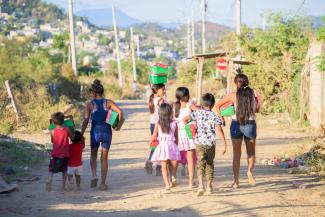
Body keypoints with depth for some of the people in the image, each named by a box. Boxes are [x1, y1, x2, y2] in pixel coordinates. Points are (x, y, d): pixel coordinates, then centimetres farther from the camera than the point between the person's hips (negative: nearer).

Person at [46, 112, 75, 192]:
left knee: (51, 170, 6)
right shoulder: (67, 129, -5)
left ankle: (49, 181, -20)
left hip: (55, 155, -1)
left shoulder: (53, 132, -6)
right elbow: (72, 138, 8)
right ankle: (63, 186, 14)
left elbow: (52, 141, 9)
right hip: (65, 155, 1)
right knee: (64, 171, 16)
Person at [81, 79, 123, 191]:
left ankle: (94, 175, 0)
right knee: (104, 158, 11)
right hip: (107, 132, 1)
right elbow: (120, 112, -13)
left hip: (95, 132, -1)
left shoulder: (90, 104, -3)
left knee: (93, 155, 22)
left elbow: (85, 121, -7)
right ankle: (103, 183, 12)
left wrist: (81, 134, -2)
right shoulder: (108, 102, 0)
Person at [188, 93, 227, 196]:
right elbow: (219, 131, -11)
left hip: (199, 143, 0)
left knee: (201, 164, -3)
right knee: (210, 164, 15)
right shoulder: (214, 116, -5)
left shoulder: (198, 112, 0)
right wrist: (224, 144, -10)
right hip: (211, 143, 0)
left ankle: (201, 185, -22)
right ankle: (209, 186, 21)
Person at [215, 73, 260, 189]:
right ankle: (250, 170, -9)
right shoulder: (254, 94, -2)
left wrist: (221, 119, 7)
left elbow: (217, 106, -2)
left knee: (236, 154, 10)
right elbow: (257, 109, 8)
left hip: (236, 125, 0)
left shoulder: (234, 95, -4)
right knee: (251, 152, 18)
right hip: (250, 124, 0)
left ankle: (236, 180, 7)